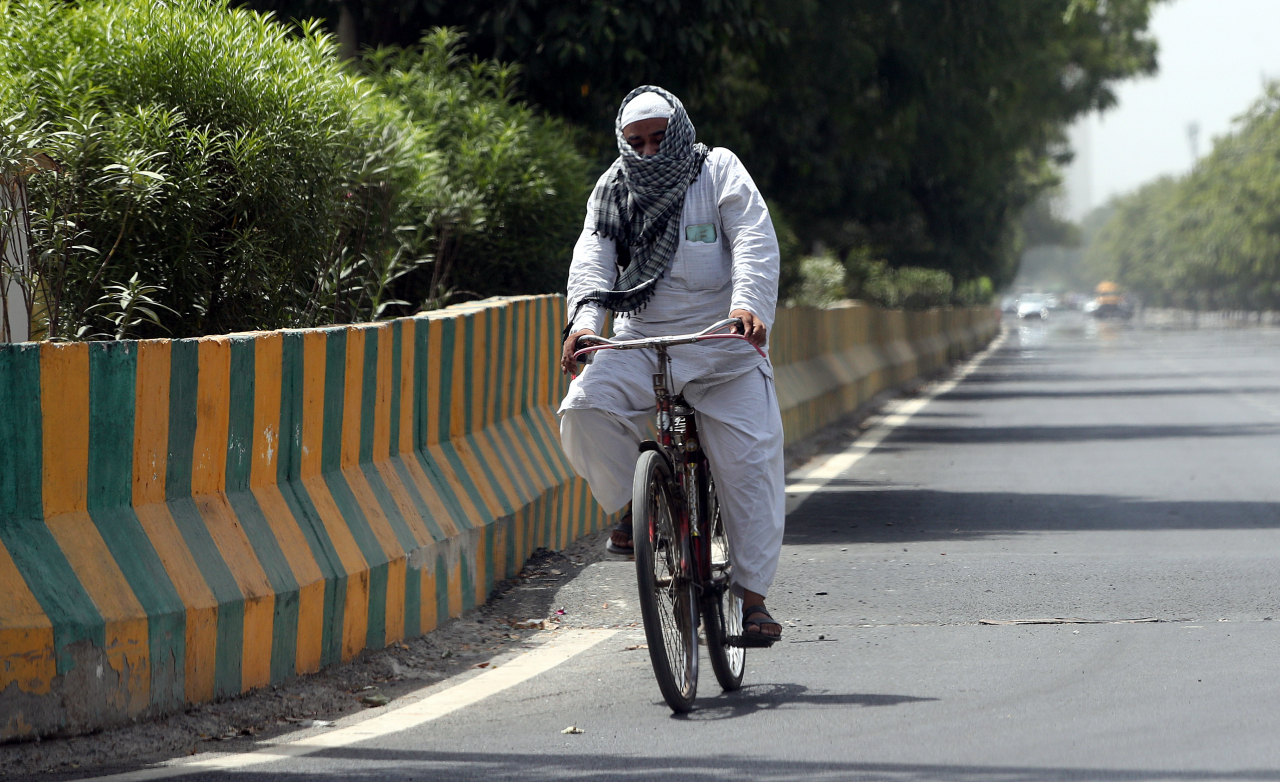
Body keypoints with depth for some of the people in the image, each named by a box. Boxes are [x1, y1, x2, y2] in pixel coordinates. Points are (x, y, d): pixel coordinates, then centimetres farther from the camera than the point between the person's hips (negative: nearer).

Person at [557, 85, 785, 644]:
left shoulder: (718, 172, 2)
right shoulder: (613, 191, 9)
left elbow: (754, 242, -11)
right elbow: (593, 257, -5)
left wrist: (748, 304, -29)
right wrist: (584, 319, -25)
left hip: (722, 344, -2)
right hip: (639, 344, 2)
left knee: (750, 461, -11)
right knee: (585, 408, -25)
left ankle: (752, 593, -2)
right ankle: (633, 507, -1)